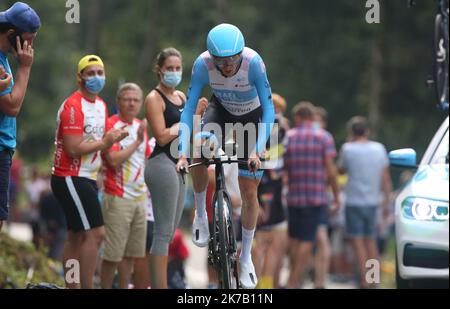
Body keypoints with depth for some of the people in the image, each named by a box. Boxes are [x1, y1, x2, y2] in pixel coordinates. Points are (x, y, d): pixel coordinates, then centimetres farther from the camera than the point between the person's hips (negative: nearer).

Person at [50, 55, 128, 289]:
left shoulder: (101, 105, 15)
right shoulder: (73, 106, -15)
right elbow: (73, 148, -22)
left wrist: (113, 138, 2)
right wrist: (104, 142, -13)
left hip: (87, 178, 10)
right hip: (70, 179, -10)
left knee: (77, 237, 10)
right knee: (95, 233, -16)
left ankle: (71, 287, 13)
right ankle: (87, 287, -15)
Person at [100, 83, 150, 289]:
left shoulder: (141, 126, 15)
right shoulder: (111, 125, -9)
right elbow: (114, 160, -19)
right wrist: (137, 141, -15)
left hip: (140, 197, 7)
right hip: (117, 199, -7)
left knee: (132, 253, 8)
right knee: (112, 254, -6)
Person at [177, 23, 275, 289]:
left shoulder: (253, 62, -36)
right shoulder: (203, 64, -31)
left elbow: (269, 110, -34)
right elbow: (189, 109, -28)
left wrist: (258, 150, -45)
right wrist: (183, 153, -38)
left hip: (252, 115, -1)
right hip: (221, 109, 1)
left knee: (249, 192, -2)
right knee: (200, 153, -30)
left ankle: (246, 257, 15)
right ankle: (201, 215, -5)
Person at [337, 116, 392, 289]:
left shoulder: (348, 149, -9)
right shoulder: (379, 149, 4)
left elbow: (341, 170, 8)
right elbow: (386, 178, 5)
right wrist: (386, 201, 12)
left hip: (354, 201, -5)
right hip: (373, 201, 5)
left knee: (357, 241, -3)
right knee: (371, 241, 13)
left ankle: (364, 280, -12)